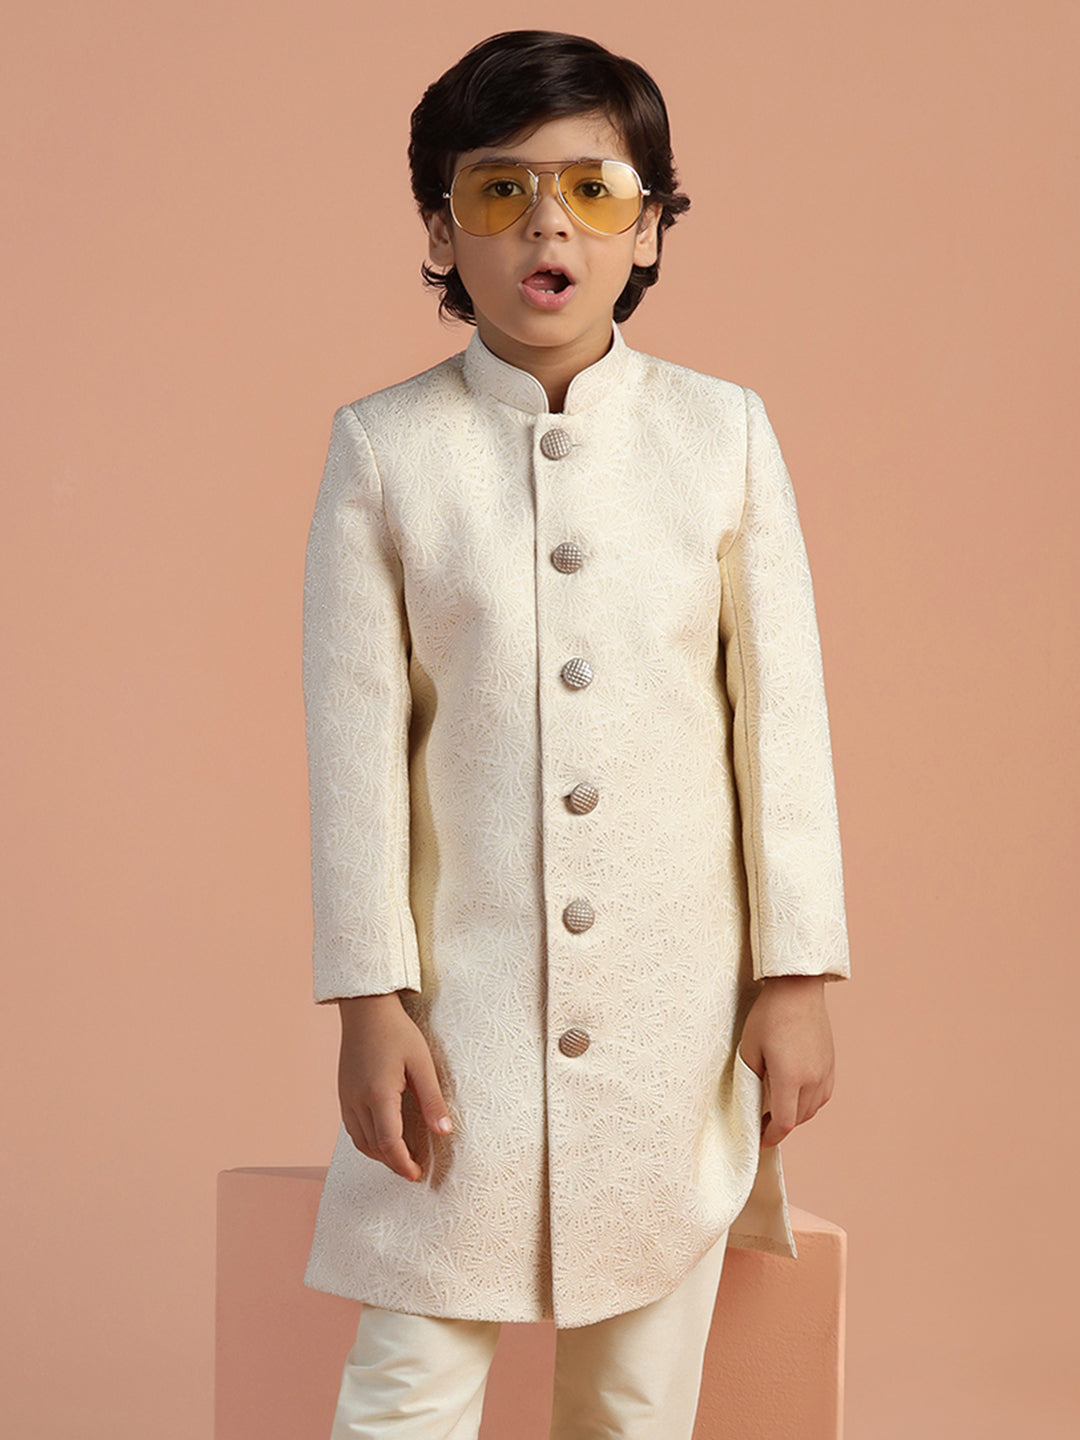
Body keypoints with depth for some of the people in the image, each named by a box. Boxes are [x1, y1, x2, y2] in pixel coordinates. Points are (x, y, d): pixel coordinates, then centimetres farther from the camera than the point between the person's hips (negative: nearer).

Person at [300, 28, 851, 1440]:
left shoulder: (724, 433, 0)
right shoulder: (382, 447, -2)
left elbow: (783, 709, 2)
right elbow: (354, 735, -3)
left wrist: (797, 976, 1)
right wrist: (370, 1000, -5)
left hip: (681, 1007, 1)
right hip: (465, 1002, -1)